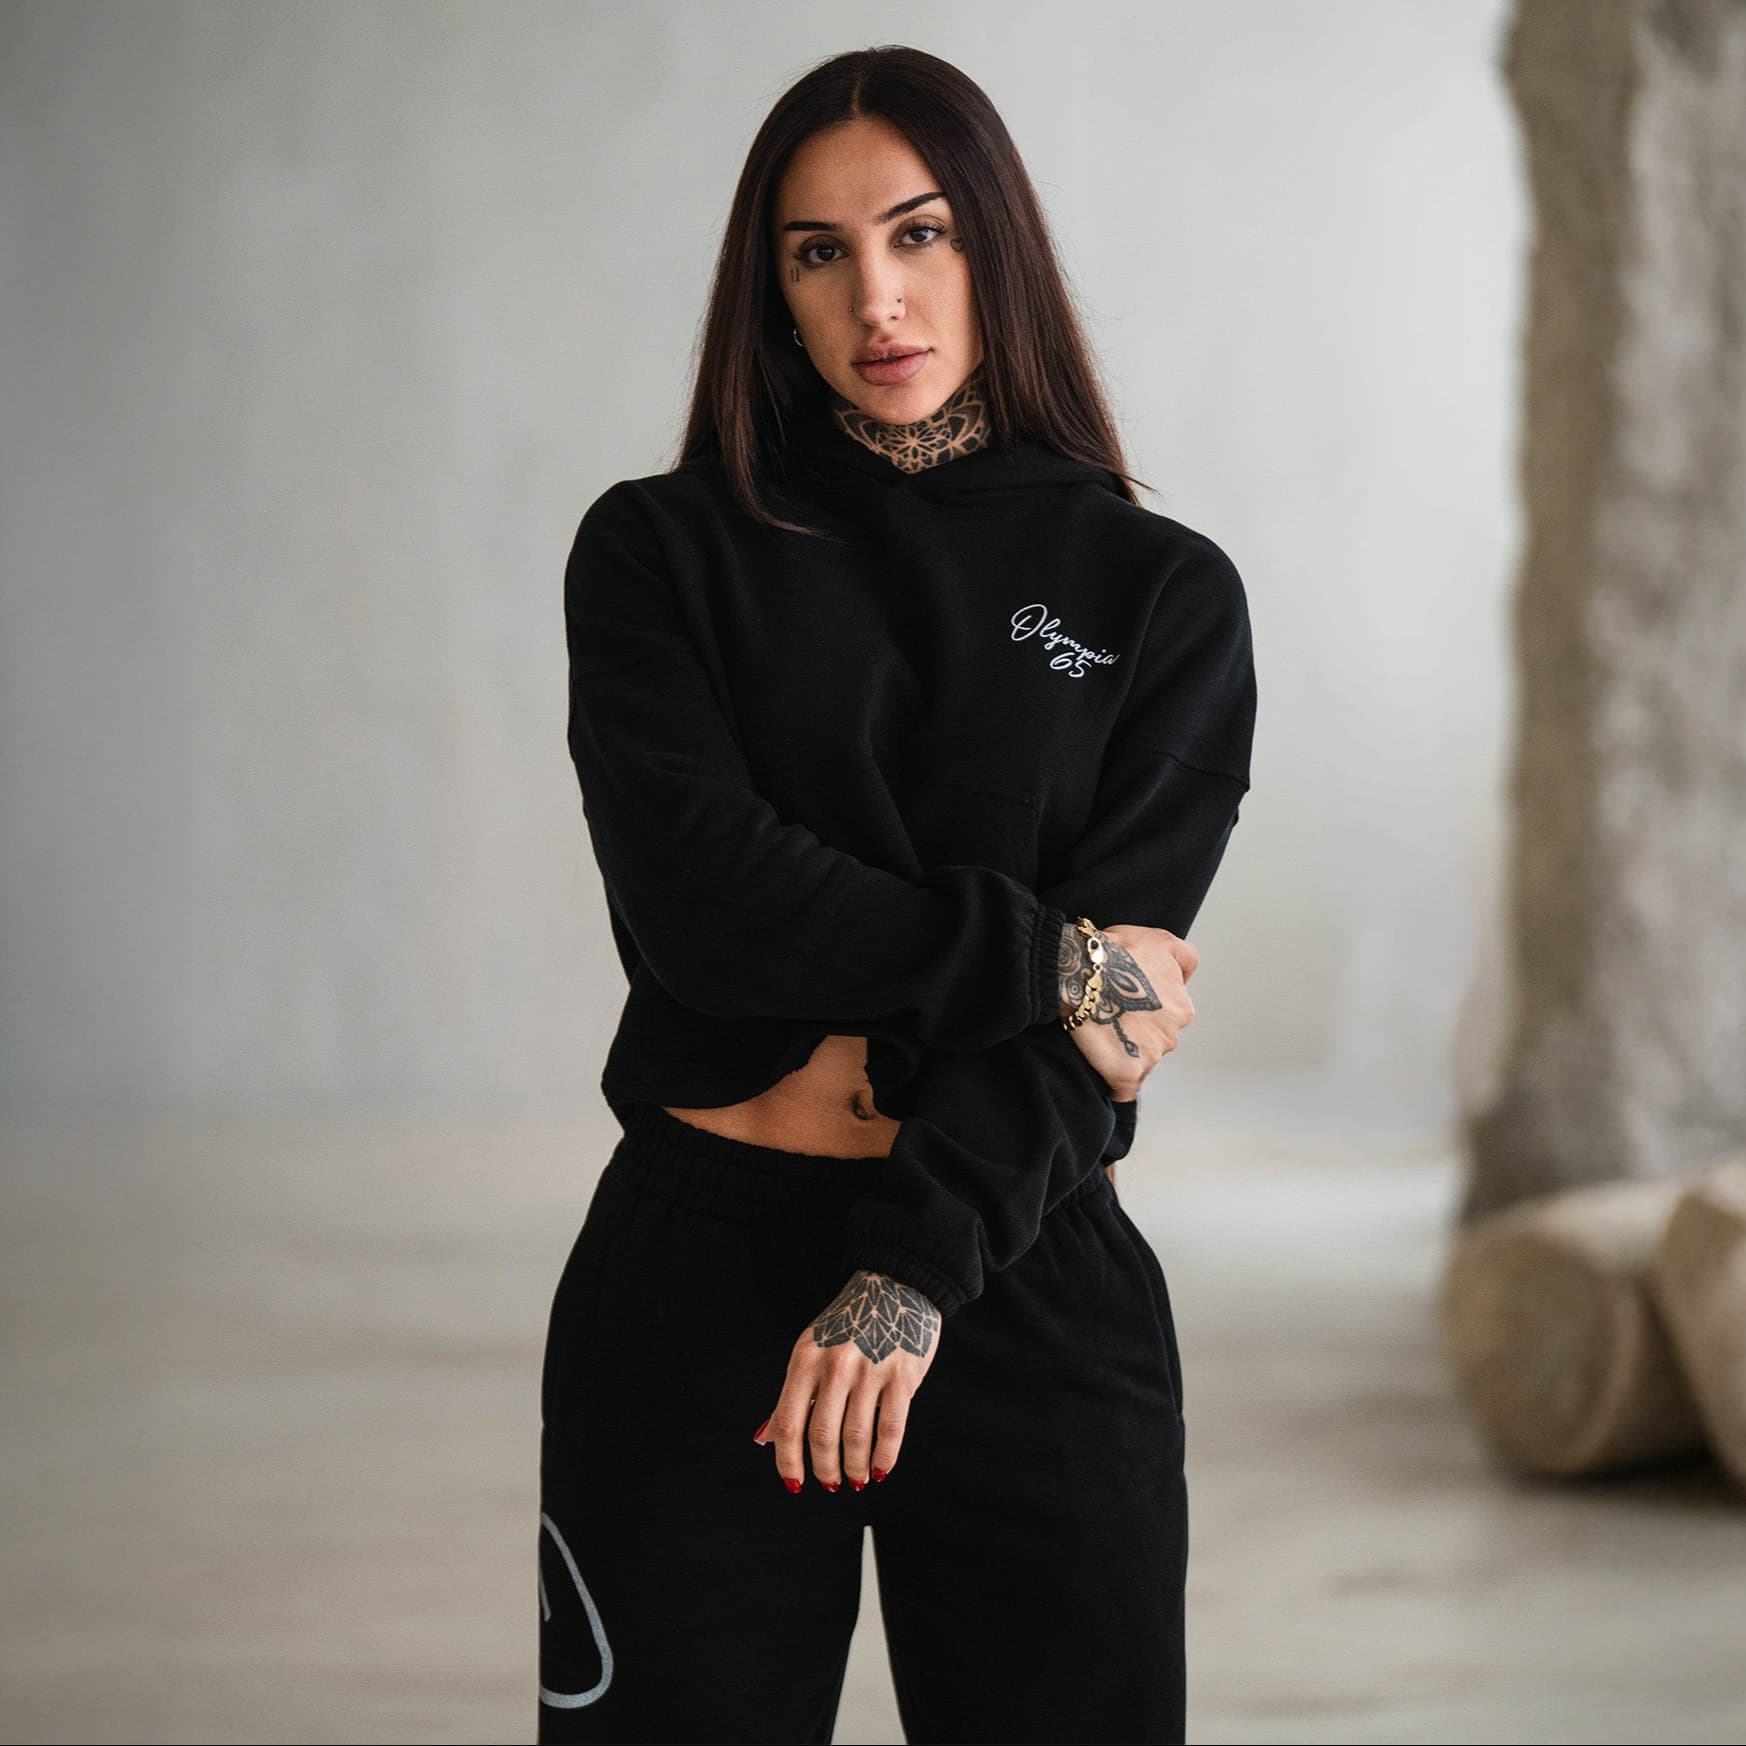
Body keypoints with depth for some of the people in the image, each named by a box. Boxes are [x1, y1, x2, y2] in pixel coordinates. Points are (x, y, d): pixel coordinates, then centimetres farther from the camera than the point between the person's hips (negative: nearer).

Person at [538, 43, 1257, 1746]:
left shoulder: (1161, 593, 4)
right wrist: (1040, 963, -10)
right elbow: (699, 902, -9)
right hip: (695, 1270, 0)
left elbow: (1126, 957, -6)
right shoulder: (660, 550, 4)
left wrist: (912, 1275, -17)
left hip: (1020, 1270, 1)